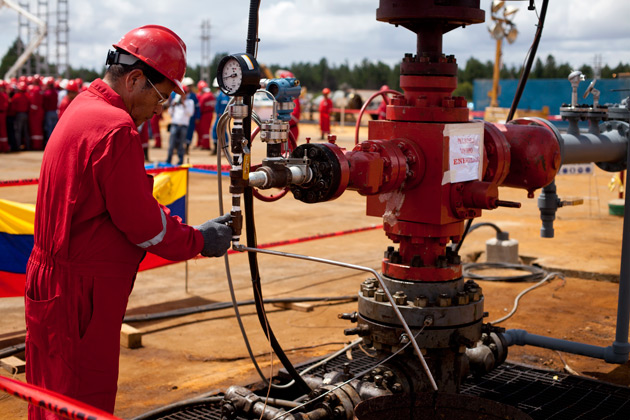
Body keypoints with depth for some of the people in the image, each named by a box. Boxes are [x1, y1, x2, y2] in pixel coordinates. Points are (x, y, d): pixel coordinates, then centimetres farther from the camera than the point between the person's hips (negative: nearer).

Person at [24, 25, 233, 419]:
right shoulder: (115, 128, -20)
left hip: (53, 280, 10)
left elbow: (133, 203, 15)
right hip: (81, 292, -10)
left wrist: (190, 230, 9)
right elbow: (141, 221, -17)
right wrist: (199, 241, -2)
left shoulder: (83, 108, 13)